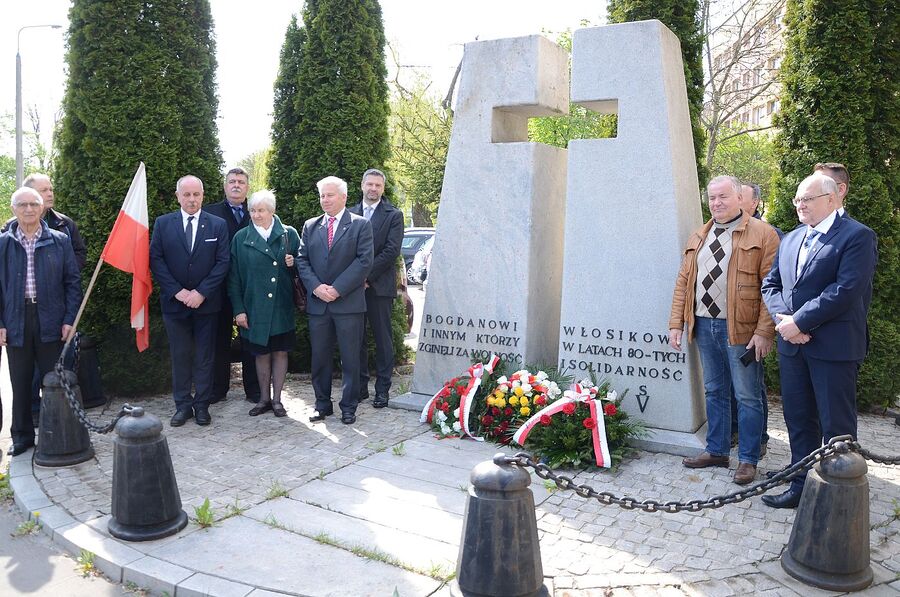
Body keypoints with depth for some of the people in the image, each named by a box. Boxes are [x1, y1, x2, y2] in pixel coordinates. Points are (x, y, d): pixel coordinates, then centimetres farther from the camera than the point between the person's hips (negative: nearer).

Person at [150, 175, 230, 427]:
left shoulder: (217, 225, 2)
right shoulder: (162, 223, 3)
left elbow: (222, 262, -3)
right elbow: (155, 260, -1)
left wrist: (201, 292, -12)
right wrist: (177, 291, -10)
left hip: (206, 302, 0)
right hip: (174, 302, 1)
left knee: (204, 357, 6)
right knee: (180, 356, 7)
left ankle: (202, 405, 15)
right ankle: (183, 405, 16)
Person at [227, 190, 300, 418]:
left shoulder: (289, 234, 2)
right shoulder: (241, 238, 1)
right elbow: (234, 277, 1)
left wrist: (293, 264, -12)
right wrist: (238, 309, -4)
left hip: (282, 306, 0)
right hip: (255, 307, 0)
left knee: (280, 352, 6)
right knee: (261, 353, 10)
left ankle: (277, 399, 19)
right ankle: (264, 398, 24)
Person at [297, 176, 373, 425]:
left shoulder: (360, 225, 1)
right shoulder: (310, 226, 13)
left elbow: (364, 261, -8)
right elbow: (302, 260, 9)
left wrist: (338, 289, -14)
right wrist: (316, 287, -8)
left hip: (348, 302, -3)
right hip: (317, 302, 4)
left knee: (350, 358, 3)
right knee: (319, 357, 9)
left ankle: (348, 407, 14)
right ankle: (323, 405, 21)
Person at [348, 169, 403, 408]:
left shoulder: (393, 215, 1)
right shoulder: (350, 214, 11)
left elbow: (392, 250, -8)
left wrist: (367, 276, -13)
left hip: (379, 286, -3)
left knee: (383, 339, 2)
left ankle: (382, 389, 9)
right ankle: (360, 386, 18)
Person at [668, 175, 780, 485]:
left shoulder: (762, 234, -5)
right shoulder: (698, 237, 13)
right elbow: (684, 282, 12)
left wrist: (764, 332, -16)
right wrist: (676, 323, 5)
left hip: (740, 329, -5)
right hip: (704, 325, 6)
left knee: (747, 396, 4)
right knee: (714, 391, 16)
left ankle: (748, 460, 16)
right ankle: (717, 451, 29)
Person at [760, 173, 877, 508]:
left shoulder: (857, 236, -7)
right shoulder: (790, 239, 15)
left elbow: (846, 290, -18)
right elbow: (770, 285, 12)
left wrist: (798, 322, -17)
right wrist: (783, 319, -7)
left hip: (834, 346, -7)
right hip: (792, 345, 7)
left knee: (836, 426, 3)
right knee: (799, 421, 14)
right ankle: (803, 486, 26)